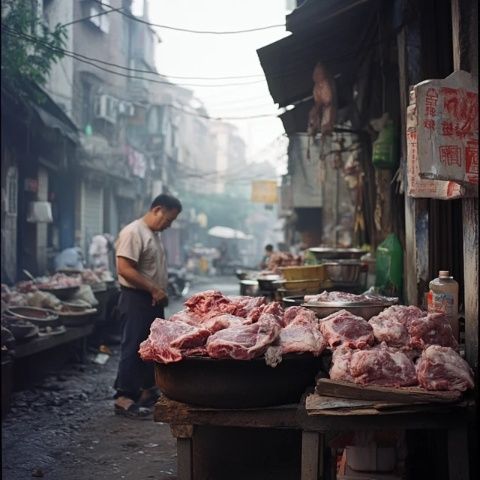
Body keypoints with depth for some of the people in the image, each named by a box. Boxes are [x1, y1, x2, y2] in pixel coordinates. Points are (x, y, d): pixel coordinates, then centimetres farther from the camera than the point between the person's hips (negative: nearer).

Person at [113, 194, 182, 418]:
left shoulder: (154, 234, 15)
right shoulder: (133, 232, -16)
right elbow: (125, 269, -23)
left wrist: (161, 292, 10)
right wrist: (154, 289, -20)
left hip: (153, 300, 10)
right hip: (136, 300, -10)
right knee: (133, 348, -7)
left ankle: (147, 391, 26)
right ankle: (123, 398, -2)